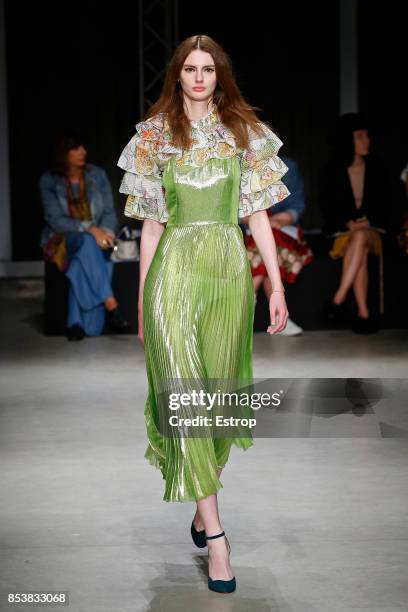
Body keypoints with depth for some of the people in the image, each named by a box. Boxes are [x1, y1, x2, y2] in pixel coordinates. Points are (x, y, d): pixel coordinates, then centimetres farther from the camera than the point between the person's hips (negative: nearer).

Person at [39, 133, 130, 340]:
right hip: (61, 241, -2)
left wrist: (105, 232, -21)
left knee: (81, 264, -35)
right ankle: (111, 305, -46)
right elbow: (55, 220, -14)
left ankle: (76, 323, -35)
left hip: (95, 239, 2)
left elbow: (109, 212, 2)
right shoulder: (49, 181, -5)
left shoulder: (97, 175, 3)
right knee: (87, 241, -37)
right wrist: (90, 229, -27)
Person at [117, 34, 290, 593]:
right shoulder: (155, 135, 8)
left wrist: (278, 287, 2)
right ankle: (214, 532, -10)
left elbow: (258, 214, 8)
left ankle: (203, 504, 24)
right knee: (186, 395, -11)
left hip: (230, 272, 2)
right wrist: (142, 300, 7)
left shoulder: (244, 133, 10)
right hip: (175, 269, -2)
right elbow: (151, 222, 9)